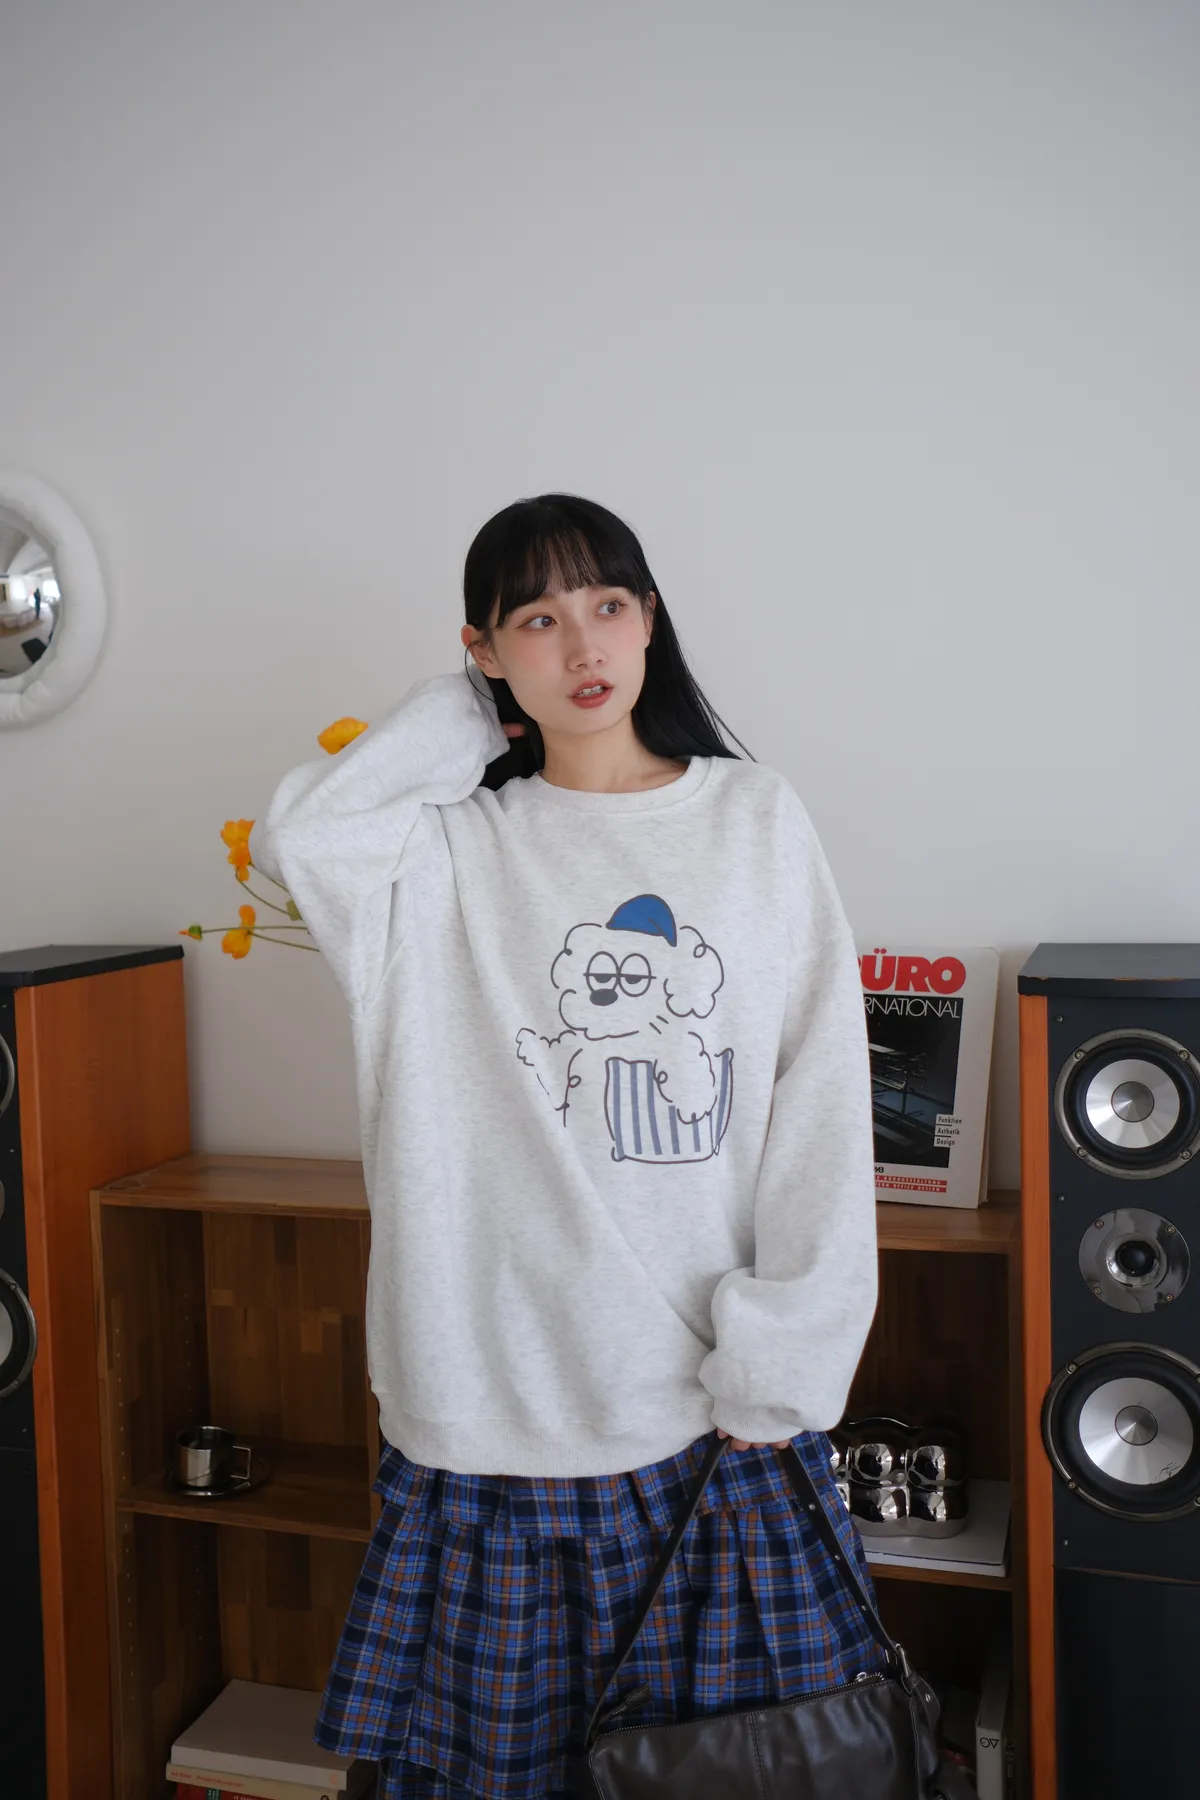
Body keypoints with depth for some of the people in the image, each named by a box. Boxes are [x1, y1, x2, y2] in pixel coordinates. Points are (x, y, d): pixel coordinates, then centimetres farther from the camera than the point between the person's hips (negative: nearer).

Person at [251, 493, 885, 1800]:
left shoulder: (758, 820, 4)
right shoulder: (455, 844, 2)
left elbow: (822, 1101, 1)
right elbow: (302, 837, -20)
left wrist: (779, 1352, -5)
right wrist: (467, 724, -3)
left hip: (722, 1396, 1)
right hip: (509, 1387, -1)